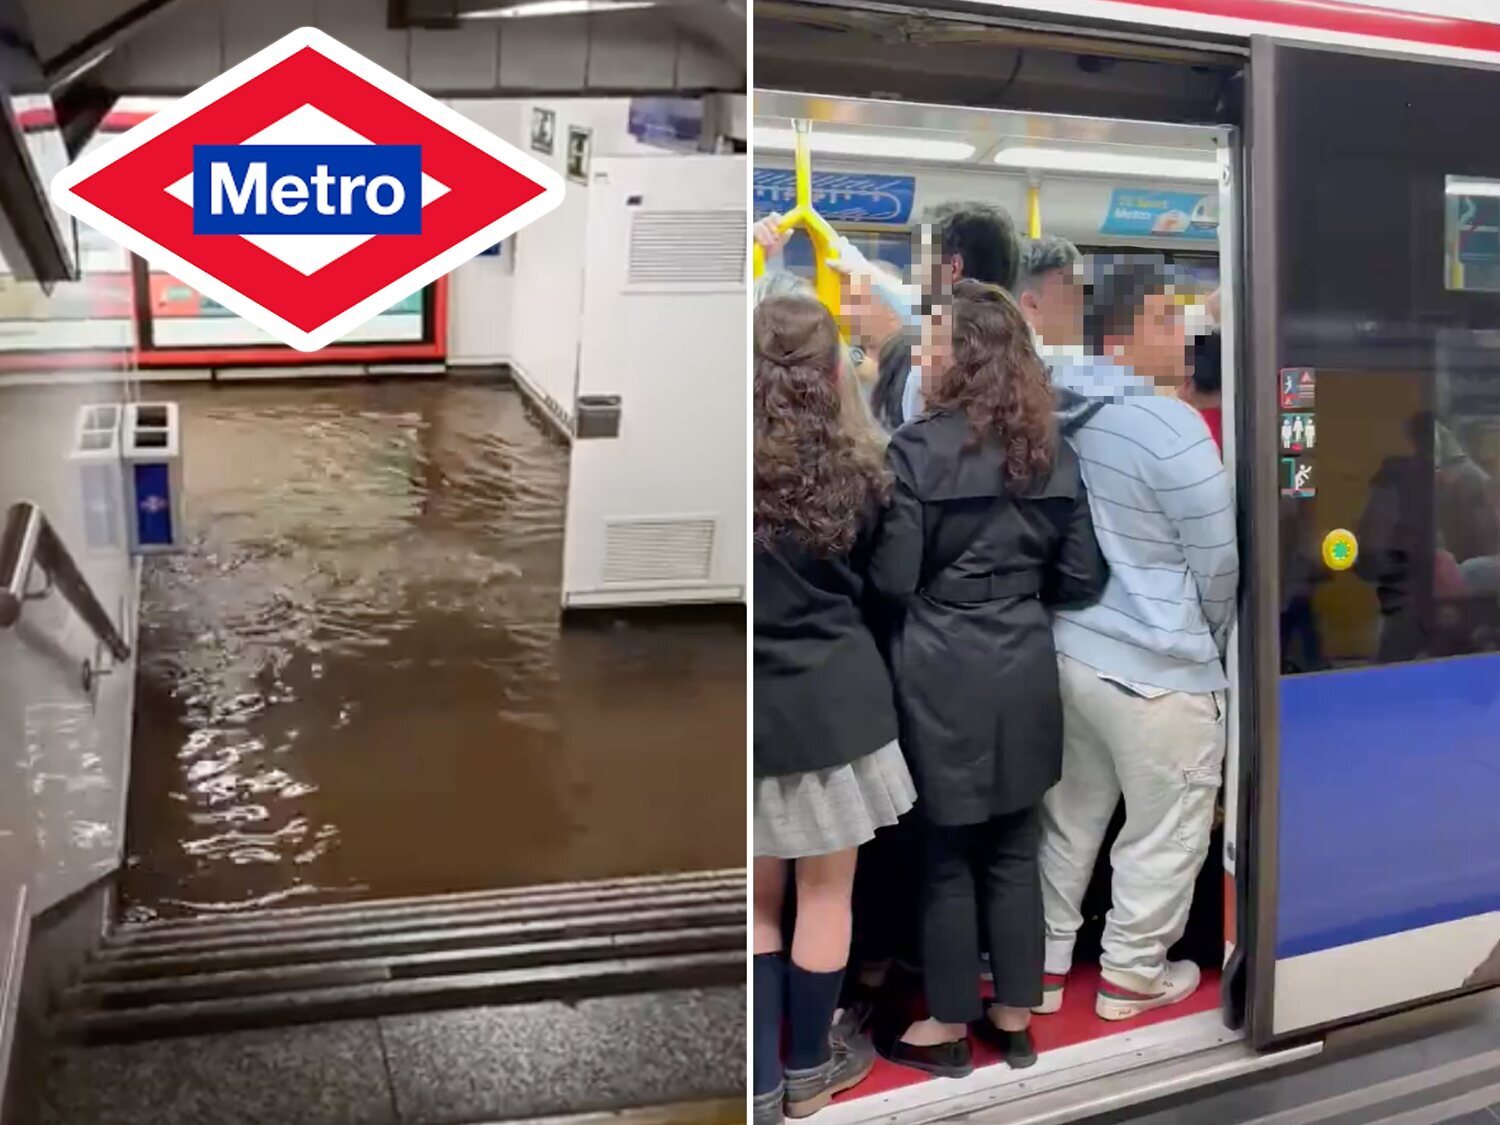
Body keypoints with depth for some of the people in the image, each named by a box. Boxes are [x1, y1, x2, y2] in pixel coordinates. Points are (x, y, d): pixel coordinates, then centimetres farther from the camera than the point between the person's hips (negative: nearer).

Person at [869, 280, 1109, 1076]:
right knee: (1013, 851, 15)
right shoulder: (1054, 454, 5)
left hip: (942, 676, -5)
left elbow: (892, 579, -12)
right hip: (1024, 673, 5)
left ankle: (948, 1027, 21)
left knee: (946, 854, 7)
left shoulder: (918, 448, -12)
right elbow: (1083, 580, 7)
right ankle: (1014, 1017, 28)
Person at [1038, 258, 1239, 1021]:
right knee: (1167, 831, 12)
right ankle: (1131, 974, 26)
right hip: (1154, 667, -7)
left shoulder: (1057, 408, 3)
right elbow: (1217, 562, -12)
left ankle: (1042, 965, 30)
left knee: (1069, 816, 20)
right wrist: (1209, 641, 6)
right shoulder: (1172, 426, -19)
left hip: (1064, 646, 8)